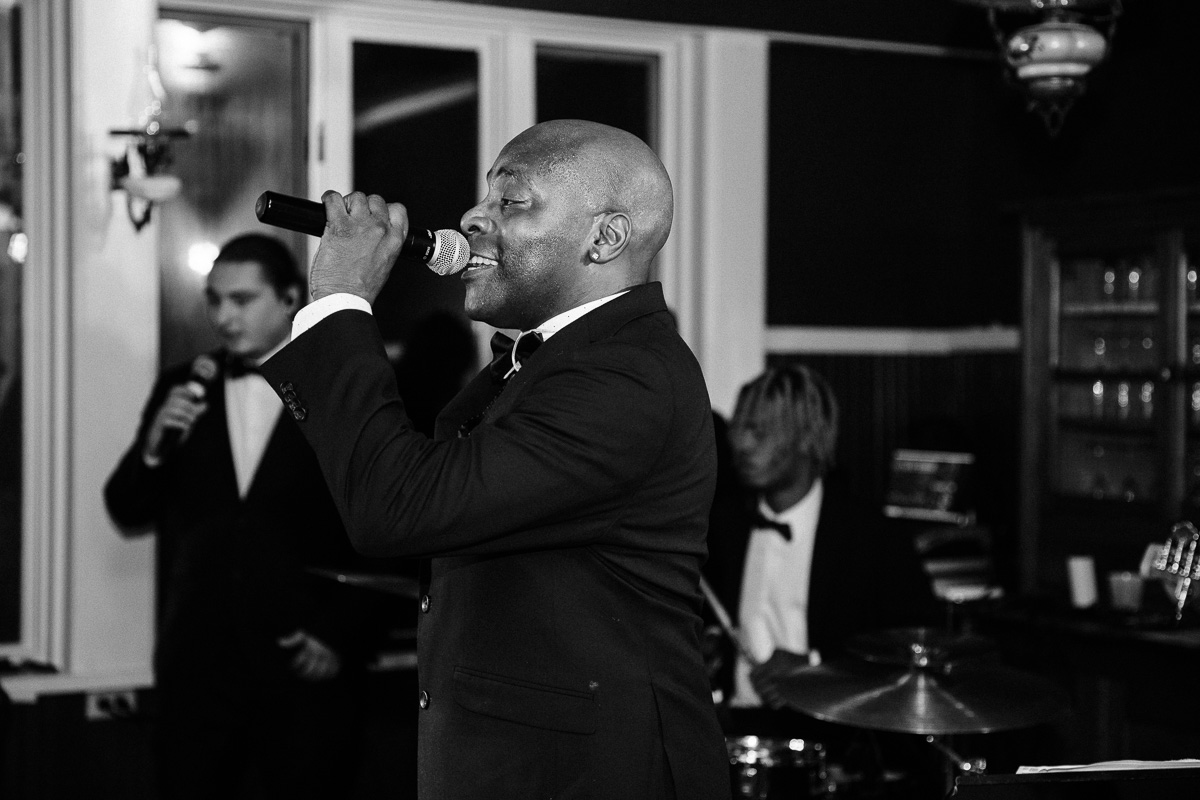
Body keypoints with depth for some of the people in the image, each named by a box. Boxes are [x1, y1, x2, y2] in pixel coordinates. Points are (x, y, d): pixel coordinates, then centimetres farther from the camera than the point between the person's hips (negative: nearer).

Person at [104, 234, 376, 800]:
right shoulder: (182, 389, 8)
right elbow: (128, 516, 8)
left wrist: (341, 635, -5)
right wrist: (155, 444, -10)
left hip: (305, 664, -2)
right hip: (196, 662, 3)